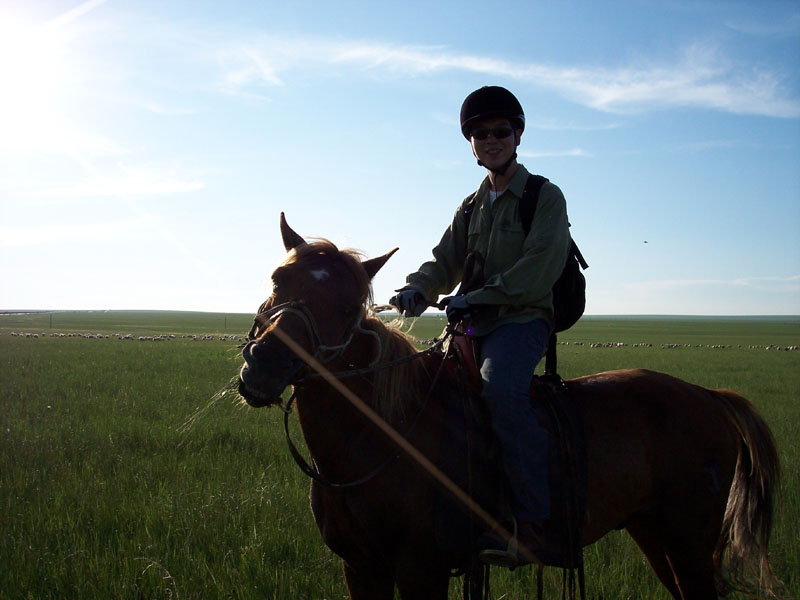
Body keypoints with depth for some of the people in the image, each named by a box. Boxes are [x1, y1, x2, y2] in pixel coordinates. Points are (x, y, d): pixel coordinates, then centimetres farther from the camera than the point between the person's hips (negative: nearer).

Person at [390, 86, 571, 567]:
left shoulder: (545, 198, 0)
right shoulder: (471, 208, 21)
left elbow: (537, 271, -13)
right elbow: (446, 261, 14)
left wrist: (476, 297, -20)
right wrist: (419, 289, -9)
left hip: (523, 319, -8)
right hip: (473, 324, 8)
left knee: (500, 387, -35)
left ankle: (532, 521, -32)